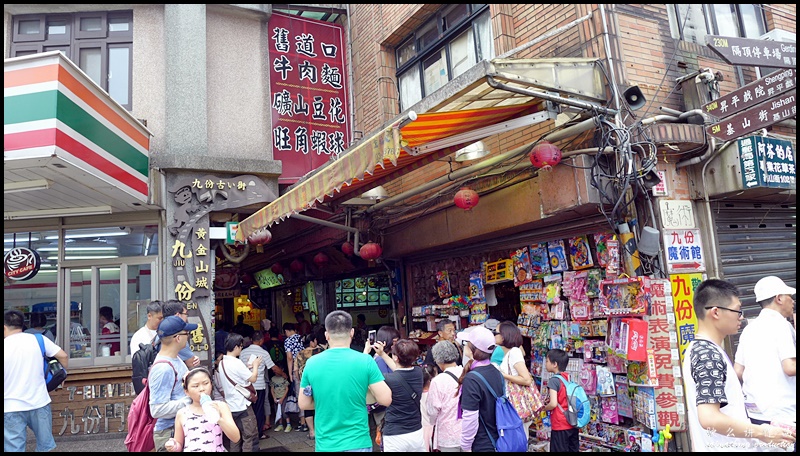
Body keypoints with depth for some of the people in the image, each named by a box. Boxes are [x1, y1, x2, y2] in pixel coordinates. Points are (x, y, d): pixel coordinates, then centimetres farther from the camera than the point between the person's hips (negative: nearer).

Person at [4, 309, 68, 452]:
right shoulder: (38, 339, -3)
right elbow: (63, 356, -1)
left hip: (12, 408, -2)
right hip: (40, 403, 2)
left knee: (14, 448, 8)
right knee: (46, 446, 17)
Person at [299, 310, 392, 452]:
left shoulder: (312, 363, -4)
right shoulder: (365, 361, -11)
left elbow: (303, 404, 5)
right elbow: (386, 400, -9)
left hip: (325, 445, 2)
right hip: (358, 443, -2)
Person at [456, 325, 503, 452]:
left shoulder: (472, 379, -24)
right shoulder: (496, 372, -1)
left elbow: (470, 418, -24)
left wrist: (466, 446, -12)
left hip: (481, 445, -7)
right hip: (497, 440, 7)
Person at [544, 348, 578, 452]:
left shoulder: (554, 380, -16)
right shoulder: (569, 378, 6)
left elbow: (553, 404, -23)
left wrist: (544, 407, -3)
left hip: (560, 426, -7)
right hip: (573, 423, 7)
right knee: (573, 449, 15)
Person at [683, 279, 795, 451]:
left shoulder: (697, 349, 7)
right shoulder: (709, 355, -21)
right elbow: (709, 418, -29)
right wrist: (761, 432, -19)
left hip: (716, 446, 9)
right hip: (726, 447, -9)